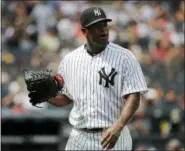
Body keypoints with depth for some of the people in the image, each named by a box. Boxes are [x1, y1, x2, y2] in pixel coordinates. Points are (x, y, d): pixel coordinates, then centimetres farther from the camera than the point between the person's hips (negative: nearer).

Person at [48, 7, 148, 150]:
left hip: (113, 137, -4)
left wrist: (118, 127, -25)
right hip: (79, 138, 4)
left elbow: (133, 98, -10)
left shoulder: (125, 57, -5)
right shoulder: (70, 59, 8)